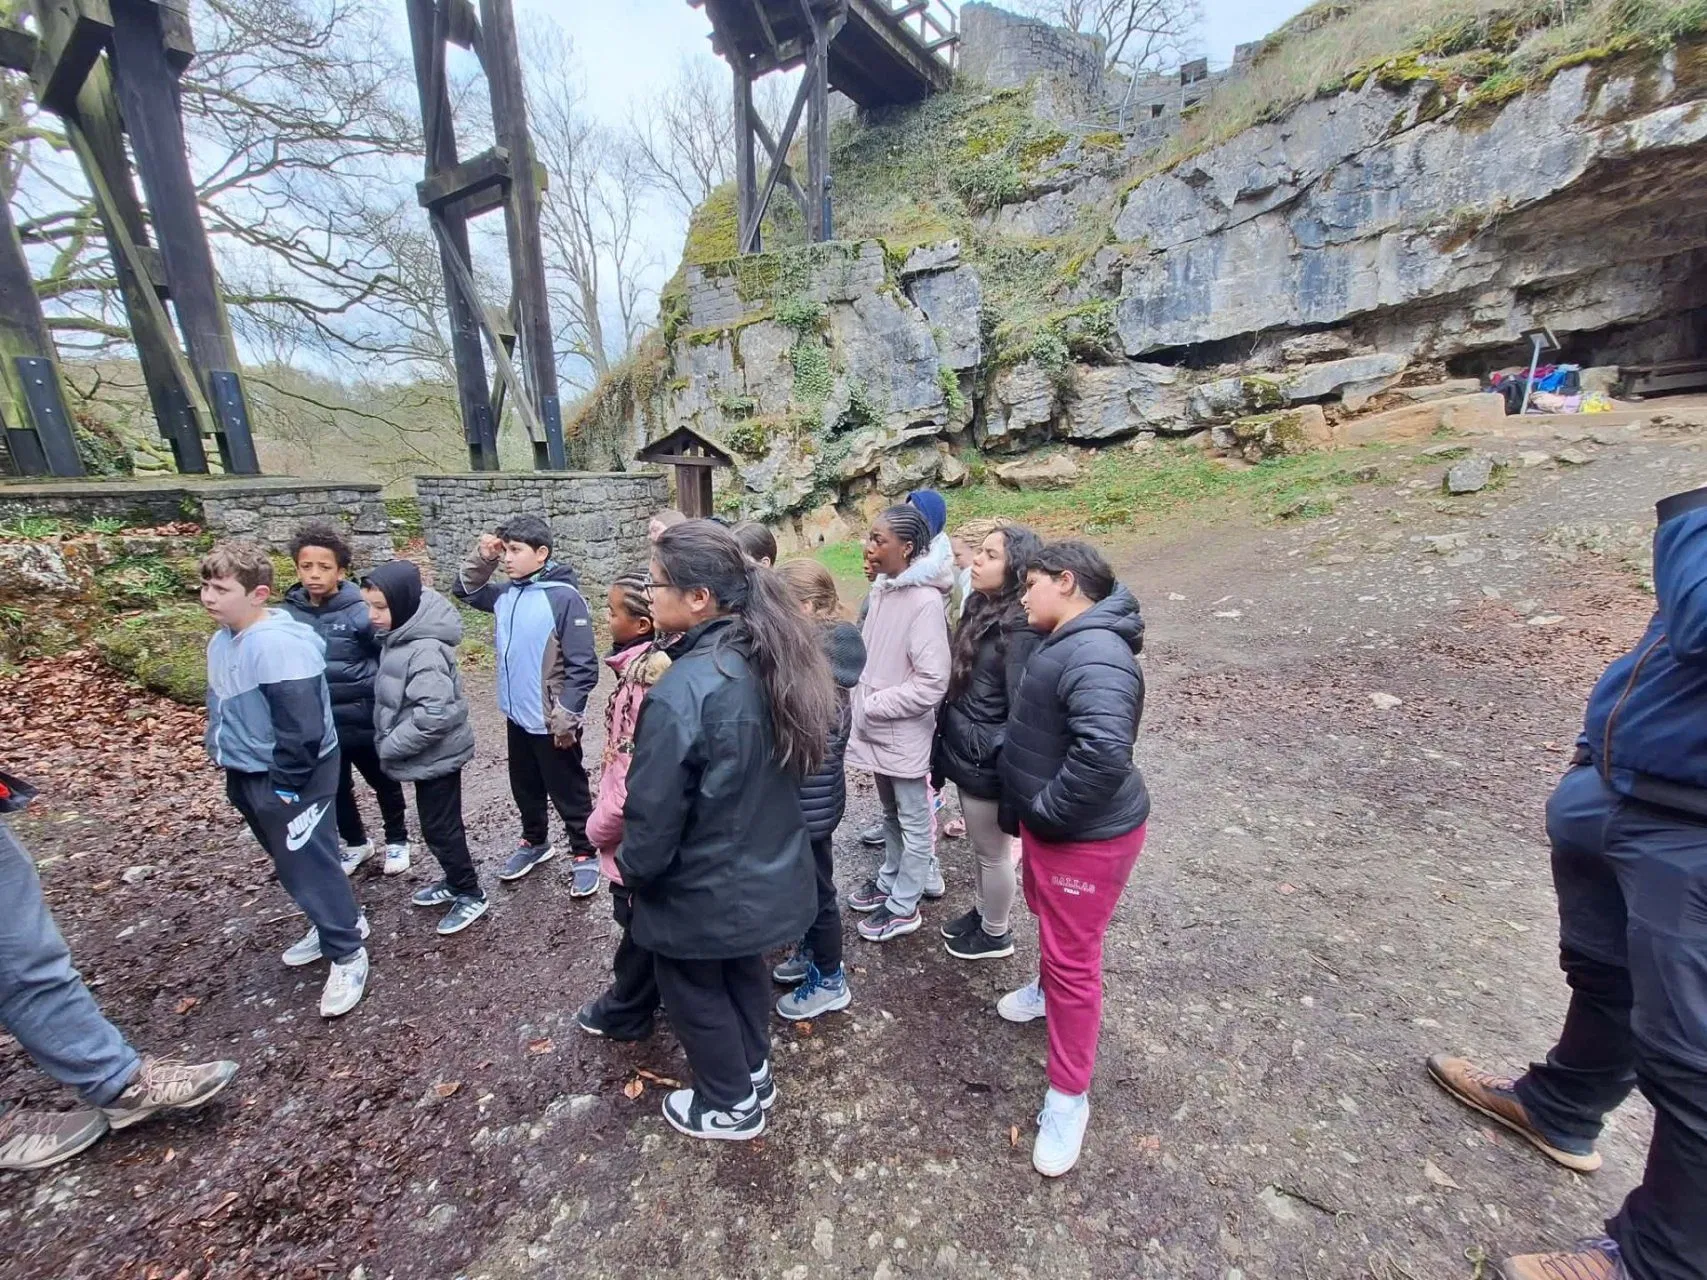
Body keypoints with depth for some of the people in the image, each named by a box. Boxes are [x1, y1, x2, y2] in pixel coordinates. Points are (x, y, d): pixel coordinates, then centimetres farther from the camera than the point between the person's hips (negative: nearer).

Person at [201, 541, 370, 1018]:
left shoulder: (279, 644, -27)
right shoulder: (222, 641, 4)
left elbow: (302, 727, -27)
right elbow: (222, 709, 19)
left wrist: (286, 785, -19)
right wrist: (227, 760, 16)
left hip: (289, 777, -10)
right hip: (248, 774, 10)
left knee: (308, 865, 0)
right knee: (292, 861, 21)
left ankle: (347, 954, 16)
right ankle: (337, 922, 40)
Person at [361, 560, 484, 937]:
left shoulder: (425, 651, -27)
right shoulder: (402, 638, 3)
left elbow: (434, 715, -32)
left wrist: (389, 747, -20)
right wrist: (389, 742, 8)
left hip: (436, 756, -9)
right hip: (429, 755, 9)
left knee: (440, 828, 5)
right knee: (438, 825, 22)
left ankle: (471, 895, 21)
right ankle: (454, 881, 39)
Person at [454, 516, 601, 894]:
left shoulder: (564, 597, -20)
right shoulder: (507, 593, 2)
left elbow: (583, 665, -21)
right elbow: (466, 591, 22)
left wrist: (566, 716, -20)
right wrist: (482, 557, 4)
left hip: (552, 722, -7)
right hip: (517, 716, 7)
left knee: (568, 793, 9)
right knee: (525, 789, 24)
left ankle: (585, 855, 26)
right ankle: (535, 842, 45)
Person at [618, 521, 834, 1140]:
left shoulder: (681, 692, -32)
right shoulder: (767, 661, -8)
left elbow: (656, 810, -23)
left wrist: (632, 868, -4)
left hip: (702, 885, -7)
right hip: (763, 868, 7)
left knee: (694, 990, 21)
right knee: (743, 968, 29)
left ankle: (729, 1105, 43)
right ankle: (754, 1073, 52)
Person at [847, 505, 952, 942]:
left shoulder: (925, 601, -21)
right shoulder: (880, 589, 2)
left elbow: (932, 683, -23)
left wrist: (874, 706, -17)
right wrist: (863, 702, 3)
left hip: (905, 734, -7)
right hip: (878, 729, 8)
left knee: (914, 821, 13)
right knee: (891, 813, 25)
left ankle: (903, 907, 29)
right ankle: (890, 881, 45)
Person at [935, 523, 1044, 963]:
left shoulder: (1020, 629, -23)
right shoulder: (980, 606, 3)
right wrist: (946, 735, 17)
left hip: (986, 760, -8)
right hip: (964, 750, 8)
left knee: (993, 851, 14)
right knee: (982, 846, 26)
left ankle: (996, 934, 36)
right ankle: (981, 912, 47)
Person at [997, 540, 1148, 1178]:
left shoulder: (1095, 655, -30)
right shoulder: (1065, 643, 5)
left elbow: (1104, 752, -43)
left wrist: (1048, 809, -27)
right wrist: (1028, 811, 15)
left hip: (1087, 836, -10)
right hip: (1046, 824, 10)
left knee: (1073, 956, 5)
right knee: (1048, 919, 30)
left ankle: (1068, 1096, 25)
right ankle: (1050, 990, 58)